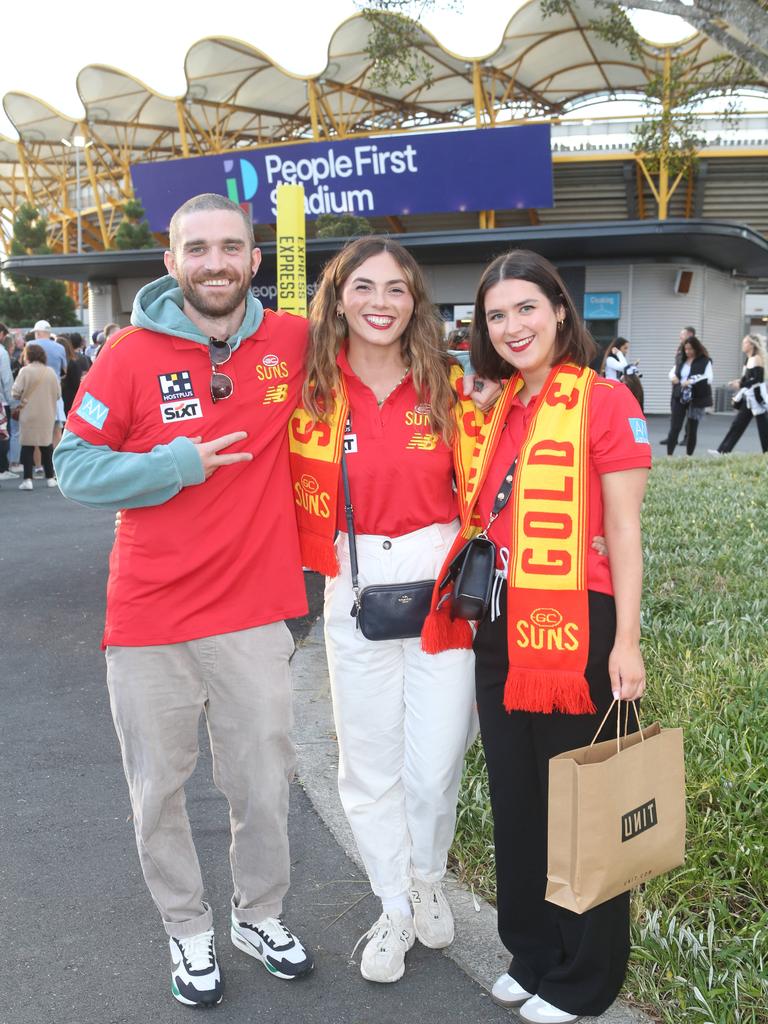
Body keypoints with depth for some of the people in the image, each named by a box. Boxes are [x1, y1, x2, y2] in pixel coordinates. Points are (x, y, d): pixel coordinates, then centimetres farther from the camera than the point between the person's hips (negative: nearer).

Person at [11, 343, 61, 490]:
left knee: (28, 446, 3)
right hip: (47, 415, 3)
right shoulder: (50, 371, 2)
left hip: (29, 415, -3)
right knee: (46, 446, 13)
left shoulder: (25, 371, -9)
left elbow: (16, 392, -12)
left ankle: (27, 479, -3)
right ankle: (50, 478, 17)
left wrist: (24, 398, 9)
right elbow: (58, 394, 3)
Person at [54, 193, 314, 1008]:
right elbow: (73, 467, -4)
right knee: (159, 788, 11)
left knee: (264, 782, 13)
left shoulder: (293, 343, -1)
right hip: (149, 620, -1)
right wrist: (173, 466, -17)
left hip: (254, 613, 2)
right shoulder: (131, 354, -7)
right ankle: (187, 932, 35)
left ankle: (259, 916, 39)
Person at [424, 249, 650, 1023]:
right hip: (500, 631, 7)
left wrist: (626, 641, -13)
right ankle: (533, 953, 36)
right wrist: (475, 608, 10)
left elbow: (623, 532, -10)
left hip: (574, 629, -7)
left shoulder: (604, 401, -9)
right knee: (515, 800, 17)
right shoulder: (499, 411, 10)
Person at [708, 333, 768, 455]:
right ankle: (722, 451, 5)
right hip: (748, 399, 9)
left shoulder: (757, 359, -12)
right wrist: (738, 382, 3)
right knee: (737, 424, 6)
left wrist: (741, 384, -19)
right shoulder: (749, 360, 14)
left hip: (757, 398, -9)